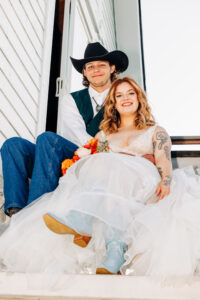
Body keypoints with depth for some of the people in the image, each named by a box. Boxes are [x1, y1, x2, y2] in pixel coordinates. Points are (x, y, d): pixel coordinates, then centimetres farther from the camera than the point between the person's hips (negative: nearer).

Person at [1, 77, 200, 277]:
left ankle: (79, 220, -53)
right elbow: (87, 158, 24)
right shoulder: (103, 135, 31)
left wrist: (166, 182, -18)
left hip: (142, 182, -2)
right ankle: (116, 250, -53)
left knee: (111, 168, -34)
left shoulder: (155, 131, 23)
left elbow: (164, 159, 4)